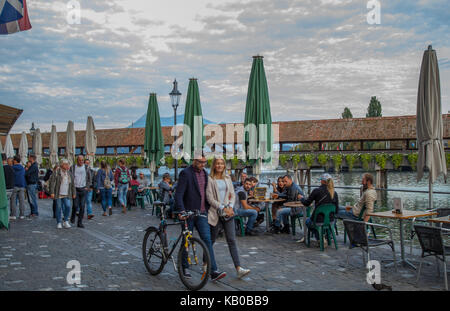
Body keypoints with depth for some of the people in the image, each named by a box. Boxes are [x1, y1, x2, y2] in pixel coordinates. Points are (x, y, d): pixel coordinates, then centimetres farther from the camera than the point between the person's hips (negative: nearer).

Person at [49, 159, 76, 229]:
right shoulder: (56, 172, -5)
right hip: (58, 194, -3)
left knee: (68, 206, -7)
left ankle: (66, 221, 8)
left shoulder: (69, 173, 10)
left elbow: (73, 184, 16)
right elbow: (52, 182, -8)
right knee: (58, 208, 2)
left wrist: (74, 193, 15)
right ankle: (59, 223, 14)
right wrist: (52, 192, -14)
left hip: (67, 195, 3)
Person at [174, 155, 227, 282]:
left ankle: (213, 271, -5)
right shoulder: (186, 173, -10)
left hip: (202, 213, 5)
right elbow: (178, 194, -18)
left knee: (207, 240, -4)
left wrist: (208, 208, 17)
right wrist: (181, 210, -30)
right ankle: (184, 267, 27)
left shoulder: (205, 173, 11)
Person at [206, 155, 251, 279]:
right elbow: (210, 198, -10)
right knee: (211, 240, 8)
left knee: (232, 240, -2)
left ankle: (238, 269, -6)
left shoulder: (227, 178, 11)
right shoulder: (210, 179, -5)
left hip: (228, 213, 4)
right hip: (215, 213, -4)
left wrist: (230, 207, -5)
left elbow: (232, 194, 11)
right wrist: (223, 208, -15)